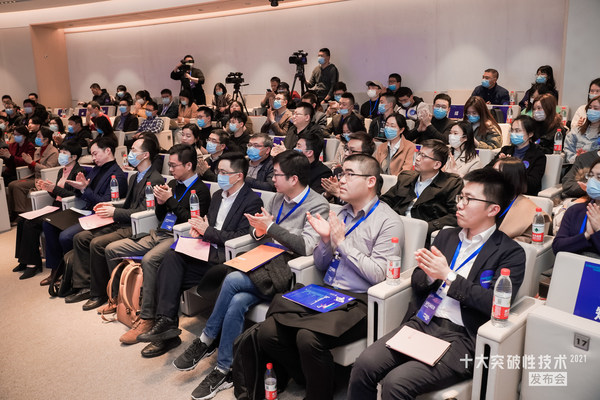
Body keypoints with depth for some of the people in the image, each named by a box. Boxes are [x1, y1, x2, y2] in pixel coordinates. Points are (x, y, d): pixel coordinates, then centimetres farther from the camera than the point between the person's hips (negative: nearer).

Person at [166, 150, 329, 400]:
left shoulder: (317, 206, -8)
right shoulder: (278, 199, 15)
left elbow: (306, 247, -19)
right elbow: (258, 234, 19)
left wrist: (271, 227, -15)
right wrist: (258, 230, -6)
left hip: (289, 271, -6)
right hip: (266, 264, 7)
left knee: (232, 280, -24)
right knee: (237, 302, -21)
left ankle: (206, 340, -4)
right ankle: (223, 372, -8)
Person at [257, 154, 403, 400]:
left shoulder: (387, 222, -6)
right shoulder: (341, 214, 14)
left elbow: (378, 275, -16)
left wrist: (341, 243, -13)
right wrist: (325, 240, -4)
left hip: (358, 301, -6)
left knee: (308, 337, -31)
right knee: (267, 333, -11)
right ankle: (307, 378, 12)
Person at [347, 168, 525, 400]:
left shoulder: (511, 253, 0)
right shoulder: (446, 236, 16)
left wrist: (448, 276, -13)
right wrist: (430, 275, -6)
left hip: (461, 337, -5)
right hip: (422, 323, 5)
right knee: (364, 365, -18)